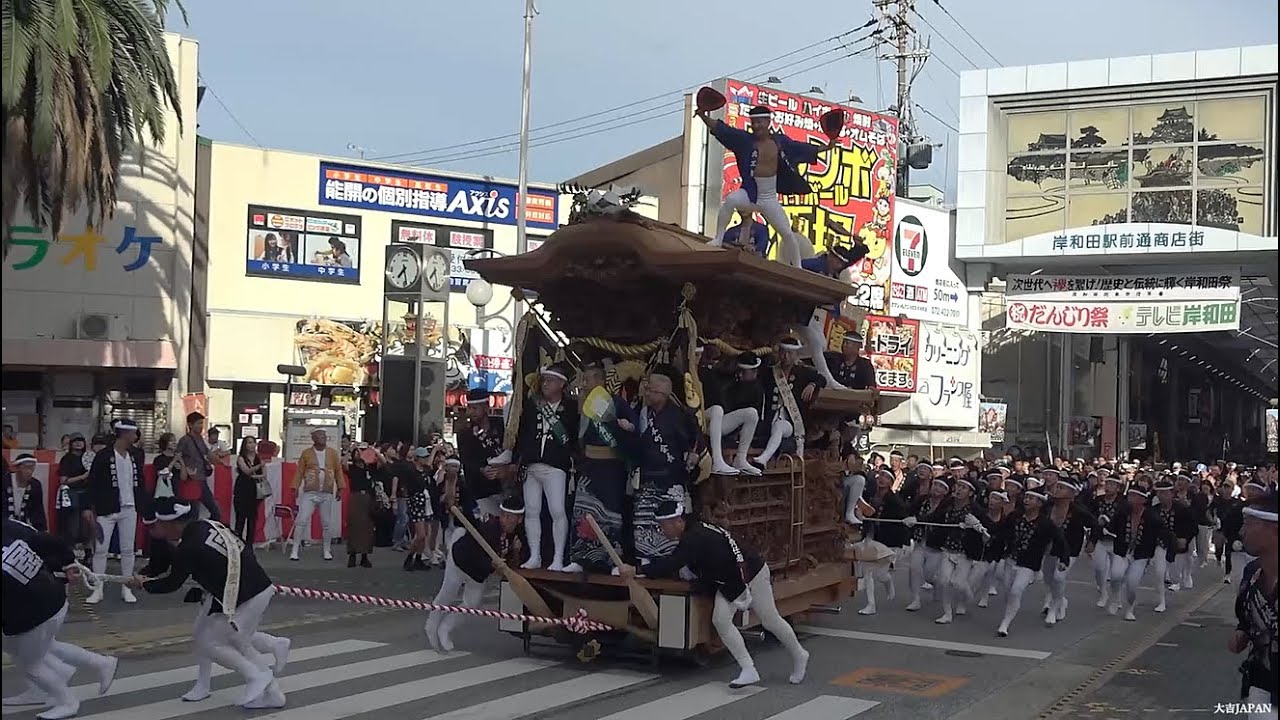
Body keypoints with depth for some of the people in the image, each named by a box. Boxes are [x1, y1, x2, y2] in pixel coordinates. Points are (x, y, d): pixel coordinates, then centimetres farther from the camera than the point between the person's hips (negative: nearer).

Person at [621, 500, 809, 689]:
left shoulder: (696, 537, -31)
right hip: (728, 583, 9)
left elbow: (673, 564, -39)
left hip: (751, 574, -9)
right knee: (720, 620, -9)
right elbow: (673, 563, 11)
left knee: (770, 621, 7)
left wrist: (636, 570, -38)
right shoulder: (689, 534, -2)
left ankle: (799, 656, 31)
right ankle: (748, 670, -6)